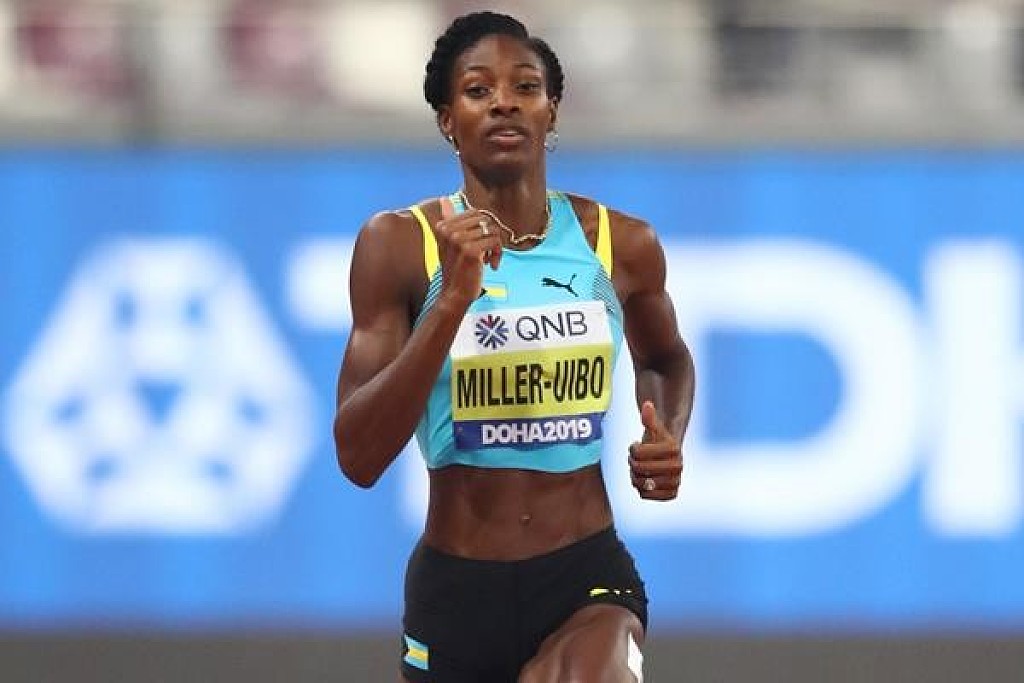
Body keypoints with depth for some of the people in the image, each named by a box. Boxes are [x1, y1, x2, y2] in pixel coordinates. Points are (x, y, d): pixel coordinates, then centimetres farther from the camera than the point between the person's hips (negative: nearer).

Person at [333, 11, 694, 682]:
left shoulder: (623, 244, 1)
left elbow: (667, 360, 25)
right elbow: (359, 457, -14)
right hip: (455, 587, 0)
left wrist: (668, 443, 3)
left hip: (589, 580, 0)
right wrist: (452, 299, -23)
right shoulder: (399, 243, -6)